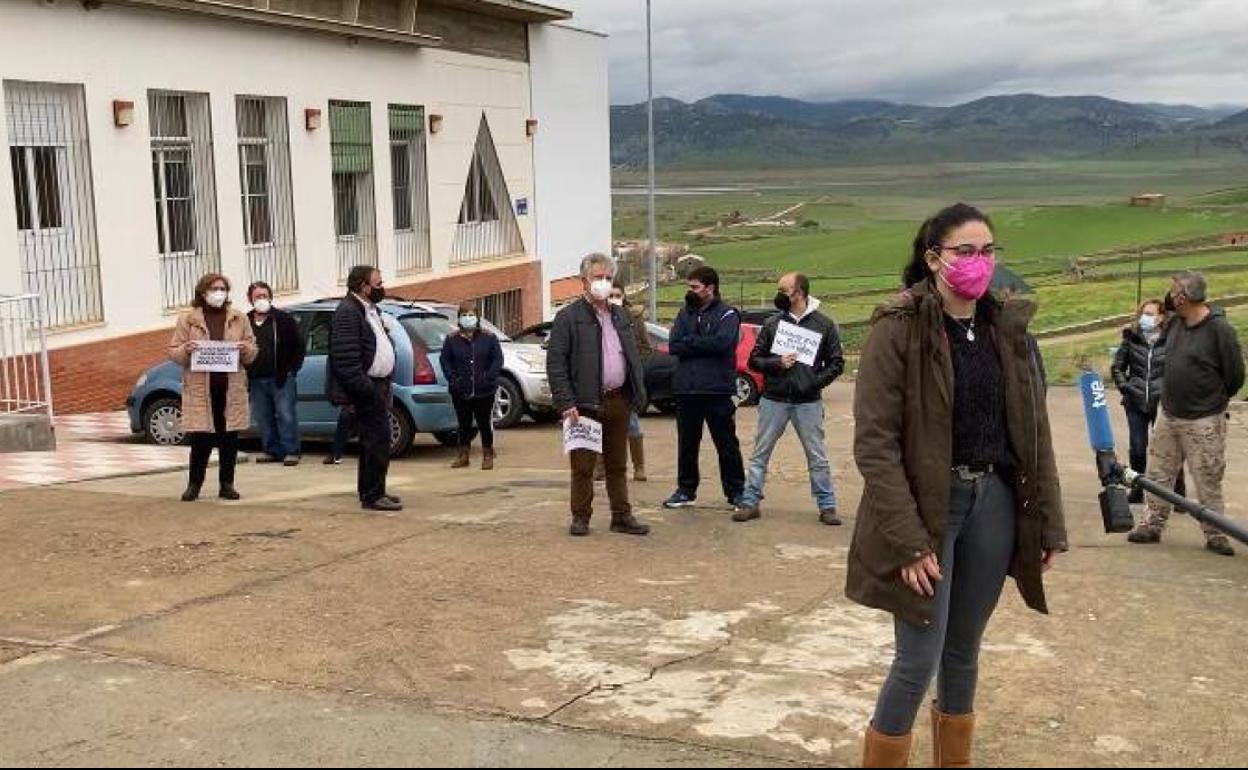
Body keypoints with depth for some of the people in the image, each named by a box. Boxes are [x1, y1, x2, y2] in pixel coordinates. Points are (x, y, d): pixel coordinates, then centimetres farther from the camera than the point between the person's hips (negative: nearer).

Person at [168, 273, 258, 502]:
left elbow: (253, 353, 13)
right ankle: (194, 484, 10)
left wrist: (245, 349, -9)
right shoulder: (187, 319, 6)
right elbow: (173, 353, 7)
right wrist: (186, 349, -14)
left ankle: (227, 484, 14)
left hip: (231, 390, 2)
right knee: (201, 440, -3)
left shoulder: (239, 319, 11)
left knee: (230, 440, 4)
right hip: (200, 390, -2)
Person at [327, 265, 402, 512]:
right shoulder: (348, 312, -15)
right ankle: (373, 496, -3)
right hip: (366, 387, -10)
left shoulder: (371, 310, 17)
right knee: (378, 439, -9)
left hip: (377, 385, 10)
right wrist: (368, 389, -22)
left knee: (373, 440, 16)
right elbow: (346, 360, -22)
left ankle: (369, 491, 25)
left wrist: (385, 385, 15)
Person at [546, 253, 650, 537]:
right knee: (583, 465, 2)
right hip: (585, 404, -5)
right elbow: (555, 364, -10)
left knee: (618, 465, 12)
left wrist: (638, 394, 8)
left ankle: (622, 516, 19)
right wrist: (566, 404, -17)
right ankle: (581, 517, 12)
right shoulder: (568, 317, -5)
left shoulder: (622, 317, 15)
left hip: (618, 400, 6)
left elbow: (634, 357, 18)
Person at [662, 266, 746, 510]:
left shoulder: (727, 314, -2)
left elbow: (722, 342, -20)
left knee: (727, 444, 4)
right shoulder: (685, 313, 12)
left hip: (717, 390, -5)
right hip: (686, 389, 5)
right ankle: (686, 490, 23)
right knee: (686, 444, 12)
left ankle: (736, 492, 12)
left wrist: (690, 342, -9)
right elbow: (673, 345, 0)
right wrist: (703, 345, -13)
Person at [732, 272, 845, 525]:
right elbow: (754, 359, 7)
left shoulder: (823, 324, 1)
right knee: (760, 454, 5)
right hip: (773, 400, 2)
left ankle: (827, 506, 14)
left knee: (817, 457, 5)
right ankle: (750, 503, 13)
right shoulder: (772, 324, 5)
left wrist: (815, 382, -9)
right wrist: (776, 364, -11)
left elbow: (837, 363, 2)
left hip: (808, 402, -2)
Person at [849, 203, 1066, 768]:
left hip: (995, 502, 5)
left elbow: (1035, 433, 10)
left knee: (963, 652, 16)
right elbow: (874, 442, -15)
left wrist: (1048, 524, 6)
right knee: (918, 661, -3)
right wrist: (907, 539, -20)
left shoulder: (1008, 328, 6)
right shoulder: (898, 330, -11)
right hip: (926, 505, -5)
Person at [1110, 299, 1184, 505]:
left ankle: (1178, 493, 13)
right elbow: (1117, 367, 10)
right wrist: (1124, 386, -2)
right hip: (1136, 402, 3)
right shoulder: (1131, 337, 2)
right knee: (1137, 449, 9)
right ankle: (1137, 490, 24)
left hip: (1163, 402, -3)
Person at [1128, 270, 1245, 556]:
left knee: (1208, 480, 2)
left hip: (1203, 421, -7)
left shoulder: (1219, 329, -17)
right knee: (1159, 473, 12)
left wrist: (1213, 399, 4)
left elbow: (1235, 377, -9)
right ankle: (1153, 525, 23)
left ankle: (1215, 534, 13)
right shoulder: (1177, 324, 5)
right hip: (1168, 415, 7)